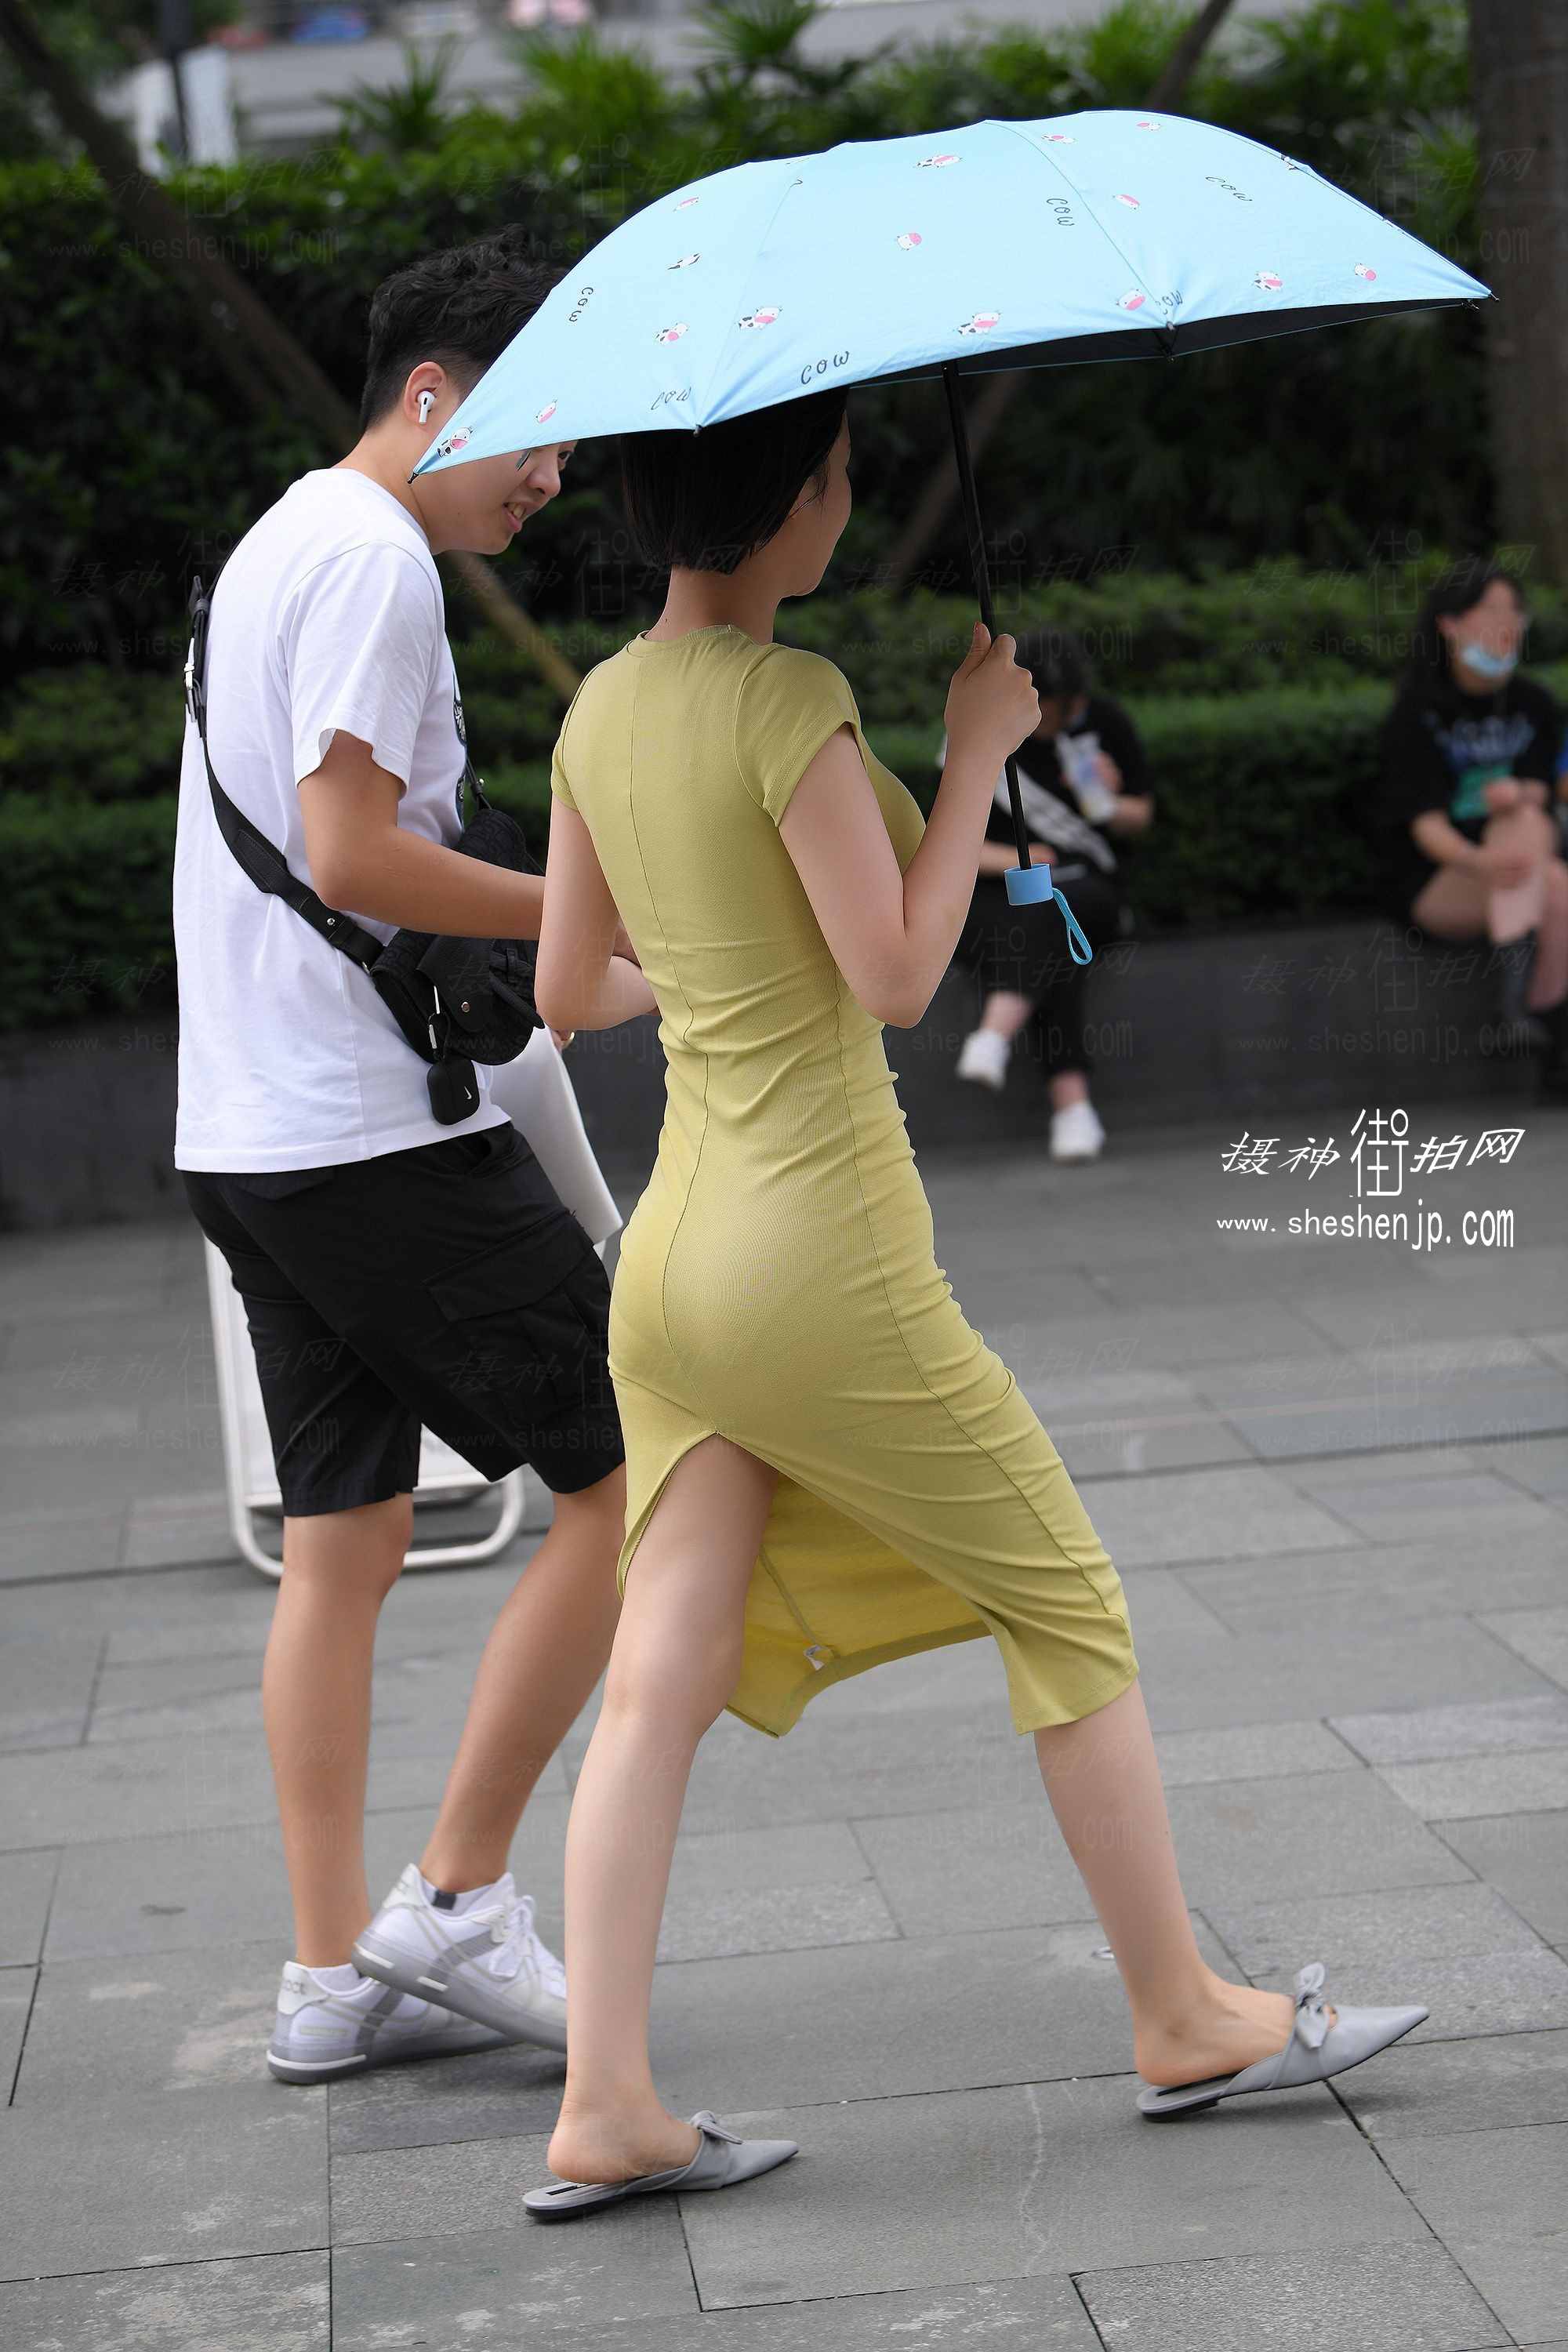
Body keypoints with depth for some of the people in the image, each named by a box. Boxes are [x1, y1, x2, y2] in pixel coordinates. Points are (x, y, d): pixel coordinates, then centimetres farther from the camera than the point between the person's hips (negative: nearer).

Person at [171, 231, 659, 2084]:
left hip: (251, 1141, 10)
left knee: (339, 1544, 10)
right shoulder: (372, 557, -11)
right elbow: (352, 854, -20)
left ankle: (334, 1970, 12)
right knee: (619, 1478, -2)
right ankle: (458, 1898, 1)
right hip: (386, 1140, -10)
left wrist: (604, 977, 24)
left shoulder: (275, 547, 22)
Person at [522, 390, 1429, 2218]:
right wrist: (978, 747, -8)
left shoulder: (599, 712, 8)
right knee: (1067, 1604, 8)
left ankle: (604, 2110, 0)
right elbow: (897, 975, -17)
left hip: (672, 1250, 8)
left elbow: (562, 991, 14)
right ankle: (1184, 2014, 20)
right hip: (824, 1263, -7)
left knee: (662, 1681, 4)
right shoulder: (787, 698, -16)